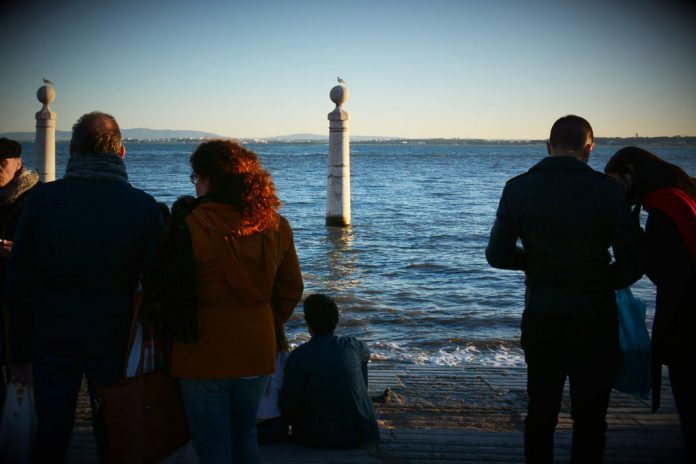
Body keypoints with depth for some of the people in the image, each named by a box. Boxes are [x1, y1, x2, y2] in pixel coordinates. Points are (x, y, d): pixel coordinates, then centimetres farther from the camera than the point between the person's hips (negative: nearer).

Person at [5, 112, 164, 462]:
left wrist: (21, 352, 3)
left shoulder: (42, 199, -8)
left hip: (51, 342, 1)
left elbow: (17, 284, -6)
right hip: (114, 342, 0)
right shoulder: (143, 206, -9)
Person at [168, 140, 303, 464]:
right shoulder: (275, 225, 1)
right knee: (245, 437, 21)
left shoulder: (191, 225, -15)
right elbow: (291, 291, 9)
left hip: (205, 355, -5)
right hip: (258, 352, 5)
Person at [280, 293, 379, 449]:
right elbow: (365, 352, 25)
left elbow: (289, 405, -13)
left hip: (318, 438, -2)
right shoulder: (352, 346, -1)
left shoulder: (299, 356, -15)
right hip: (361, 433, 3)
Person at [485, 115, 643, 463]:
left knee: (540, 412, 16)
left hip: (540, 320, 3)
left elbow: (497, 255, -3)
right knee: (589, 420, 9)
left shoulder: (518, 189, -4)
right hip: (595, 321, -2)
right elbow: (632, 265, -11)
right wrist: (603, 284, 8)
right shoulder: (606, 189, -11)